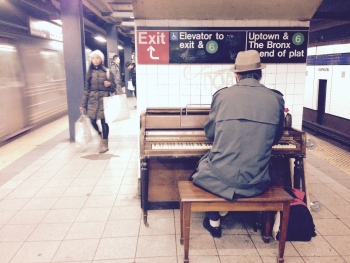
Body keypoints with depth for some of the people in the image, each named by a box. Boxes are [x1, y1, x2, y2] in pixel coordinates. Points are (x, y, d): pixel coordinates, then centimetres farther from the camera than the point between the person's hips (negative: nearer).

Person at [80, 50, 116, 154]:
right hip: (92, 101, 3)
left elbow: (113, 88, 5)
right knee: (93, 121, 1)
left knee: (104, 122, -1)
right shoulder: (89, 72, 7)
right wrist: (83, 104, 6)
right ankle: (99, 138, 28)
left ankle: (104, 144, 12)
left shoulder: (107, 72, 0)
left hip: (104, 101, -3)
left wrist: (109, 85, -19)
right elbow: (86, 89, 8)